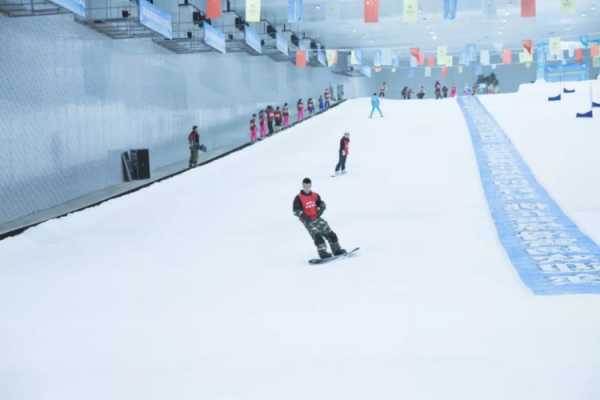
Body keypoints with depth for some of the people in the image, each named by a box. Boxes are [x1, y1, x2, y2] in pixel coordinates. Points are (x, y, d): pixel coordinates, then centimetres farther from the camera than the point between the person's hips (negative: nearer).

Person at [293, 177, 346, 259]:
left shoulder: (315, 195, 11)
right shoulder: (298, 198, -2)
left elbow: (322, 205, 13)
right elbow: (296, 211, -6)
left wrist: (319, 212, -5)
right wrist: (304, 216, -16)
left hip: (317, 218, 5)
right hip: (308, 221, -5)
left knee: (330, 233, -1)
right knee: (317, 235, -23)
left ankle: (337, 250, 7)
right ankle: (323, 252, -27)